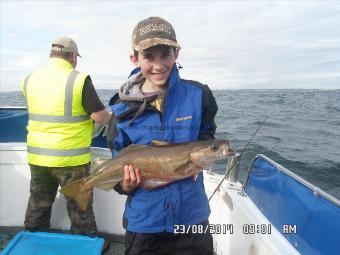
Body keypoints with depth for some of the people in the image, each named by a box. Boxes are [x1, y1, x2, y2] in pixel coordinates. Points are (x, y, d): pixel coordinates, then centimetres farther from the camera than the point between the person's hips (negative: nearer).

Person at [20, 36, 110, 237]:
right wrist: (108, 115, 6)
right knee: (79, 205, 12)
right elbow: (101, 117, -17)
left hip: (37, 157, 5)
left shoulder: (30, 79, 2)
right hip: (70, 158, -5)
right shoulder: (80, 80, -15)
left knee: (38, 204, 22)